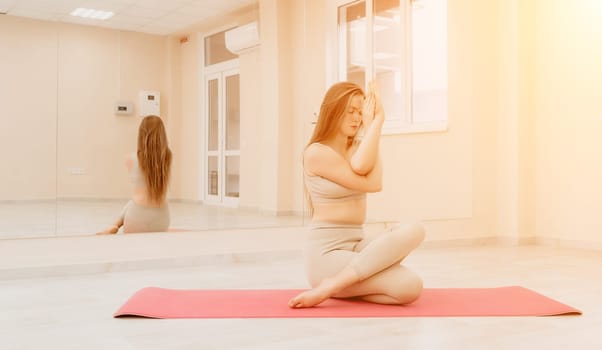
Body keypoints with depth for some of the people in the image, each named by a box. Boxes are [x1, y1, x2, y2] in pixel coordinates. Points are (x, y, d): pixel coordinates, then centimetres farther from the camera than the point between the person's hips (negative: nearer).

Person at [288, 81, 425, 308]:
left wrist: (372, 123, -8)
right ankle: (330, 286, -8)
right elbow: (373, 184, -13)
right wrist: (376, 122, -9)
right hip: (326, 252, -8)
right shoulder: (316, 153, -8)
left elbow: (361, 167, -13)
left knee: (414, 231, -23)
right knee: (410, 287, -24)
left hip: (357, 243, 8)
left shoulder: (357, 148, 14)